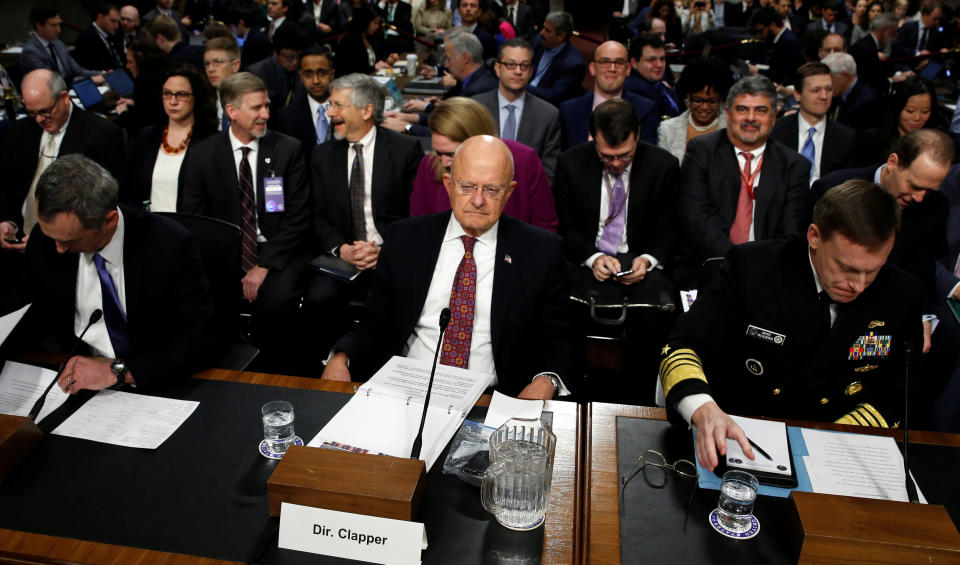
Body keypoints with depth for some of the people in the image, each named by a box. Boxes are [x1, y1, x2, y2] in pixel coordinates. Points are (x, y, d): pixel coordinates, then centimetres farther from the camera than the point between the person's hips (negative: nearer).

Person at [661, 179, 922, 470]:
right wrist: (704, 411, -37)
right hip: (735, 440, -3)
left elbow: (893, 399, 4)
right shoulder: (751, 265, -11)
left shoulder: (902, 296, -3)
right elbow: (681, 348, -16)